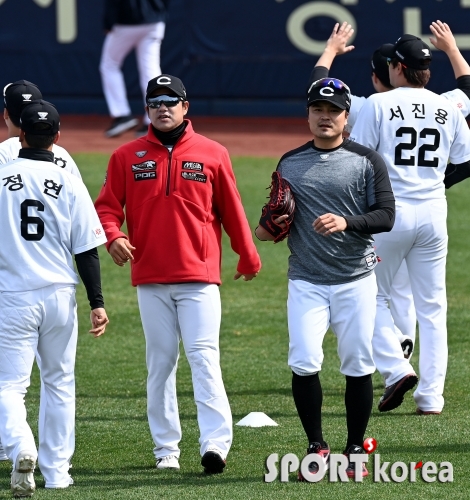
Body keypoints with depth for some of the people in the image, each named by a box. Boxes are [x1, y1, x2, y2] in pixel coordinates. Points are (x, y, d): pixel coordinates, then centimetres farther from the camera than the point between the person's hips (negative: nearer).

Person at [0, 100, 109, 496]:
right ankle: (57, 471, 20)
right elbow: (87, 250, -2)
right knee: (59, 382, 17)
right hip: (59, 295, 2)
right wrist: (97, 303, 2)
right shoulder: (70, 185, -2)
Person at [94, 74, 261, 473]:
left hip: (199, 277, -2)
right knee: (160, 362, 6)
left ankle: (216, 443, -19)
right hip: (150, 279, 2)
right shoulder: (128, 157, 6)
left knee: (203, 357, -12)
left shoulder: (212, 154, 4)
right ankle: (166, 448, 11)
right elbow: (107, 207, 6)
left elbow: (231, 209, 11)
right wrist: (113, 237, -15)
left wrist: (248, 258, 17)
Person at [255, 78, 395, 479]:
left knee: (358, 366, 1)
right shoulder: (290, 163, 9)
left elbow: (386, 216, -6)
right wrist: (267, 230, -5)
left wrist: (346, 223, -23)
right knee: (304, 363, -11)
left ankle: (355, 452, 14)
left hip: (356, 280, -1)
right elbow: (279, 217, 18)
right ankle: (317, 449, 3)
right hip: (307, 282, 1)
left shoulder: (367, 161, 0)